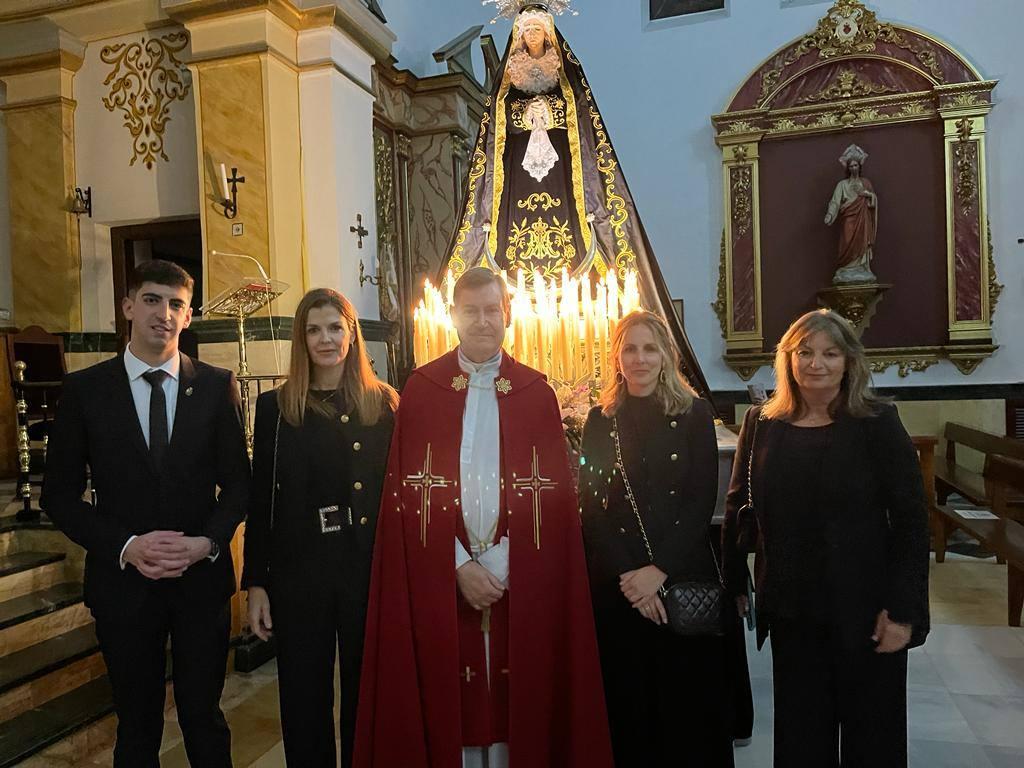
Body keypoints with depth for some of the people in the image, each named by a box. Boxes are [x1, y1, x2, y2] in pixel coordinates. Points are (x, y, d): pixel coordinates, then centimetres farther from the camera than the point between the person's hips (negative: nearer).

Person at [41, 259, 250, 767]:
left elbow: (237, 480, 2)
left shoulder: (217, 386, -1)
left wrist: (207, 543, -13)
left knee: (204, 719, 14)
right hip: (123, 583, 0)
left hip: (203, 578, 0)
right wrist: (126, 547, -14)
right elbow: (59, 494, -1)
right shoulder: (85, 389, -2)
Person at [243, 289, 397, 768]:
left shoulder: (384, 403, 1)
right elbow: (260, 499, 2)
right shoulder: (276, 406, 2)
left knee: (365, 692, 14)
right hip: (299, 570, 0)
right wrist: (255, 583, -1)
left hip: (370, 567, 0)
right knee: (304, 696, 13)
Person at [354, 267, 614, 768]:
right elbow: (408, 492, -2)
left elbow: (554, 493, 0)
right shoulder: (421, 389, 1)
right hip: (440, 579, 0)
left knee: (516, 692, 9)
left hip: (519, 579, 1)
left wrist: (502, 563, -10)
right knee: (448, 696, 8)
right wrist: (459, 564, -10)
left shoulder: (536, 392, 4)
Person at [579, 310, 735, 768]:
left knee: (689, 698, 8)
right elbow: (591, 506, 1)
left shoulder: (694, 414, 1)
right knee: (627, 697, 9)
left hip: (685, 575, -1)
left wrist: (660, 569, -14)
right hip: (616, 581, 1)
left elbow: (703, 499, -5)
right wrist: (627, 575, -10)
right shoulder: (599, 421, 5)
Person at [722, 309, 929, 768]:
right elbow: (737, 510, 6)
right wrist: (734, 587, 6)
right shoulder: (760, 424, 0)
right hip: (790, 610, 3)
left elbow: (911, 520, -9)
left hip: (864, 610, -2)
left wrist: (903, 608, -12)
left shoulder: (877, 422, -8)